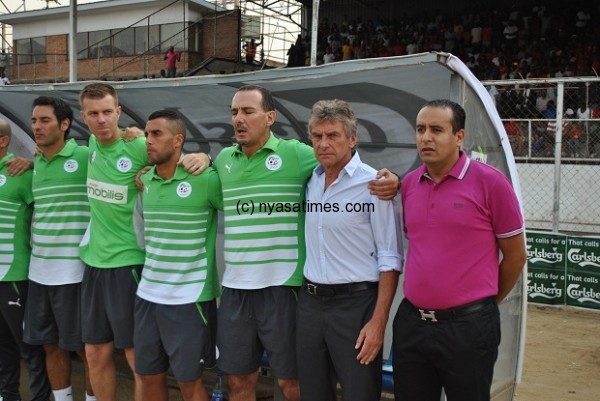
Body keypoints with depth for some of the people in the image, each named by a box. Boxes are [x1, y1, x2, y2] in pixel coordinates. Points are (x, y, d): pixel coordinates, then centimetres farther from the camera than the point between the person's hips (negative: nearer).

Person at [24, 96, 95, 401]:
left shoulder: (86, 156, -9)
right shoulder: (36, 163, 12)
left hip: (74, 270, -6)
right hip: (39, 269, 7)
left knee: (84, 345, 5)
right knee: (50, 343, 16)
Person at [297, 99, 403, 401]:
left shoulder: (373, 184, -11)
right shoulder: (310, 180, 6)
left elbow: (389, 260, -11)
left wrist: (378, 322, -16)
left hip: (354, 303, -6)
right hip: (310, 302, 6)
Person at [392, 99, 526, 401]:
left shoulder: (489, 181, -10)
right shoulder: (408, 184, 5)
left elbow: (515, 255, -2)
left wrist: (488, 302, 8)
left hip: (468, 327, -5)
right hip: (411, 322, 5)